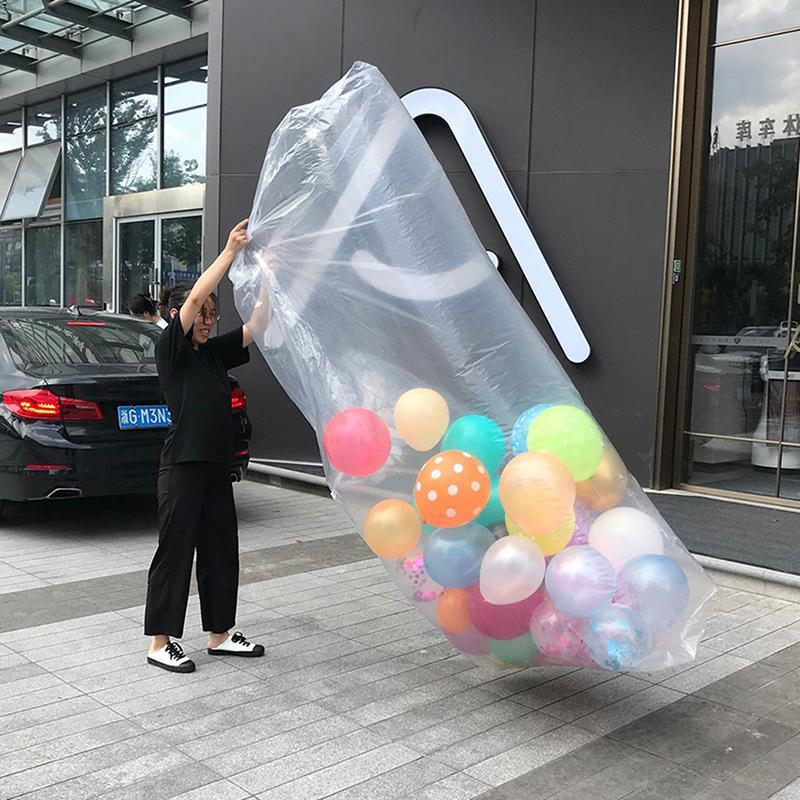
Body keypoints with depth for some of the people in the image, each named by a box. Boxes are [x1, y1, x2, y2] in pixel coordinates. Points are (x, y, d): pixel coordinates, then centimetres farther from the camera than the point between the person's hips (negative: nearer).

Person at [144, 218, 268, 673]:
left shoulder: (214, 352, 12)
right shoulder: (170, 349, -6)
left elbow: (257, 325, 5)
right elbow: (195, 297, -17)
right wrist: (231, 251, -17)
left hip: (217, 465, 7)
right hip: (182, 467, -7)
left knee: (221, 551, 13)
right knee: (175, 552, 0)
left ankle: (220, 635, 25)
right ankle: (161, 643, 12)